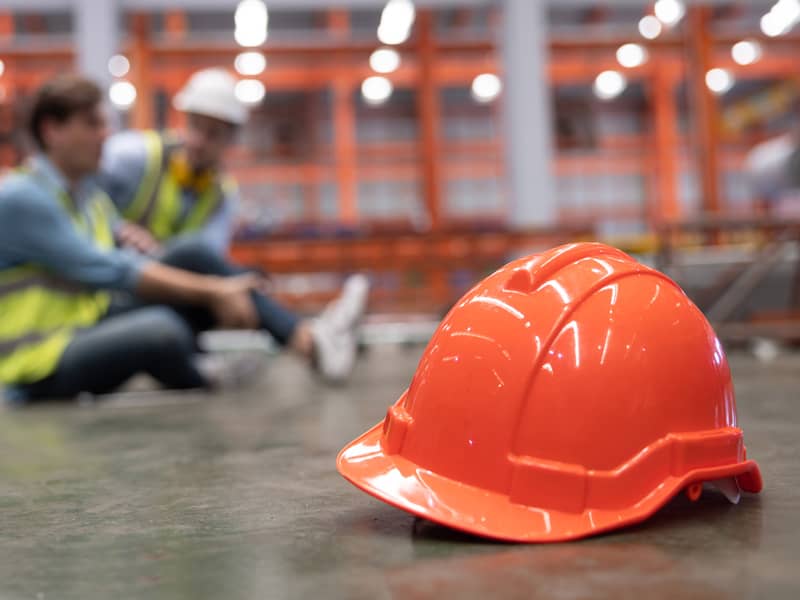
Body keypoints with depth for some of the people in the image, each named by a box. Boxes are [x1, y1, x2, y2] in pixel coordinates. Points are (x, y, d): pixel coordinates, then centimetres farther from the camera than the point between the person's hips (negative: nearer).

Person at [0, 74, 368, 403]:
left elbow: (127, 264, 4)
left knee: (192, 256, -9)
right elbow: (107, 271, -21)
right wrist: (210, 291, -22)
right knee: (162, 329, -36)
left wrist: (216, 288, -11)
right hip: (40, 365, -8)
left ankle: (307, 339, -18)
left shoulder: (90, 195, 12)